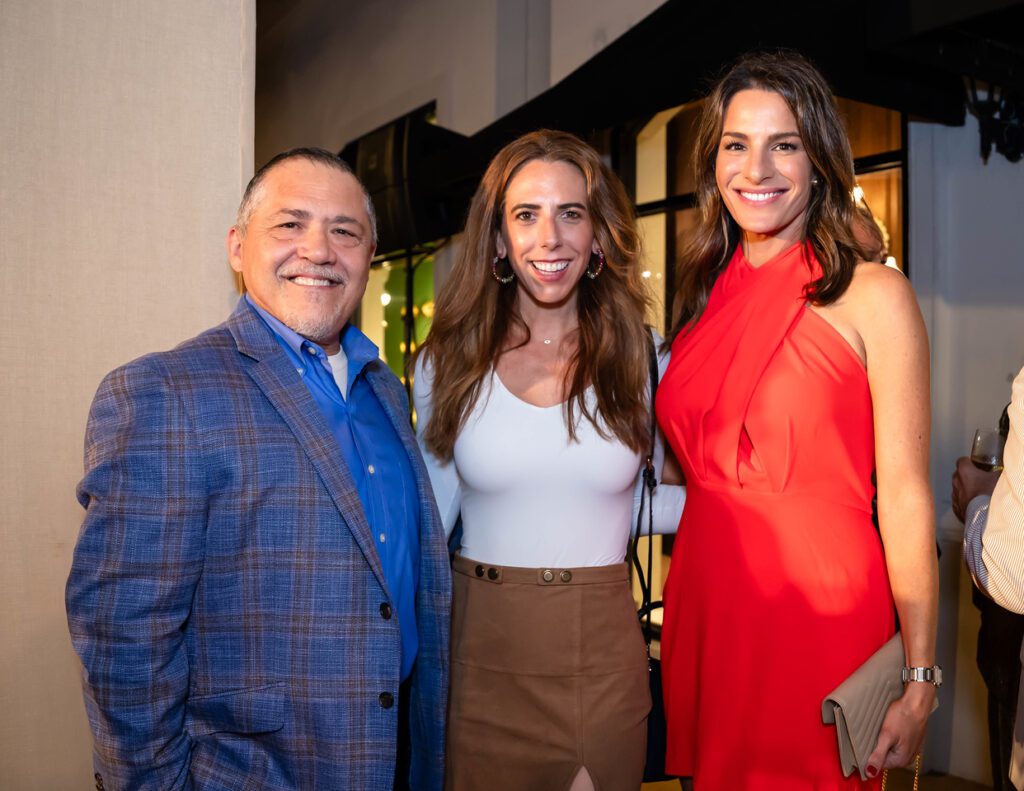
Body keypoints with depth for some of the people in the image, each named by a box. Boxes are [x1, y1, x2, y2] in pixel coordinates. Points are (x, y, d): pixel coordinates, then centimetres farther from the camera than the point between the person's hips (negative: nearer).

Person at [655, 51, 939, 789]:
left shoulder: (872, 296, -7)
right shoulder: (704, 297, 8)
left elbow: (904, 496, -10)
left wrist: (919, 683, -11)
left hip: (818, 610, -5)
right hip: (705, 608, 5)